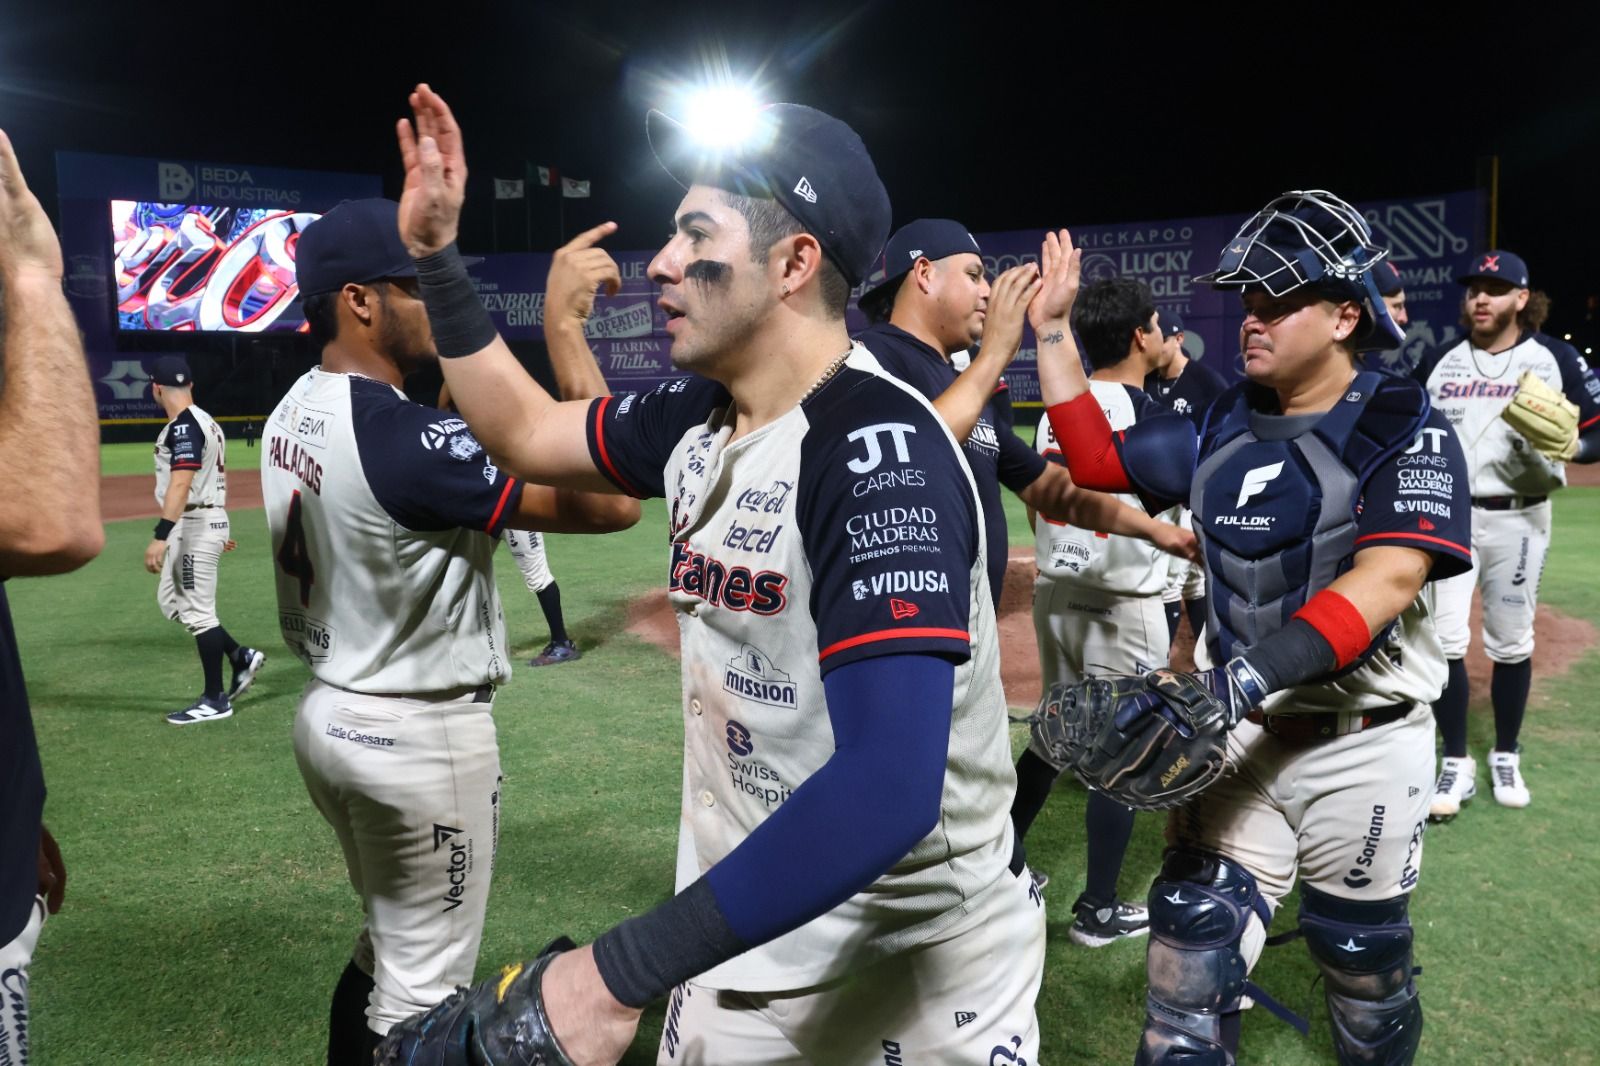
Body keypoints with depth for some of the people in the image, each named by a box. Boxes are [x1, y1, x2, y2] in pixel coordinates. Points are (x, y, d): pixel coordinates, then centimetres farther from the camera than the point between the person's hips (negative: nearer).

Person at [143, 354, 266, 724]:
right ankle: (240, 656, 19)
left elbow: (181, 484, -26)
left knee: (197, 610, -3)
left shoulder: (183, 426, -16)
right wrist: (217, 529, 26)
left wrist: (160, 536, -32)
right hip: (207, 519, 10)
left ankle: (216, 700, 5)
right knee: (171, 599, 19)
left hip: (194, 524, -10)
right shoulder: (205, 422, 14)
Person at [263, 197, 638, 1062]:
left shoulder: (292, 414, 3)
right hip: (420, 735, -9)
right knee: (420, 987, 9)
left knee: (389, 946, 27)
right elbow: (611, 505, -29)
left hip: (330, 713, 9)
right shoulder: (406, 437, -26)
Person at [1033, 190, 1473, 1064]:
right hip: (1237, 728, 4)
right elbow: (1096, 461, 12)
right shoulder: (1224, 427, 6)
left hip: (1361, 742, -3)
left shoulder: (1403, 427, -11)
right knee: (1190, 945, 1)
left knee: (1363, 961, 14)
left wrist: (1242, 678, -36)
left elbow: (1389, 578, -24)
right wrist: (1054, 333, 7)